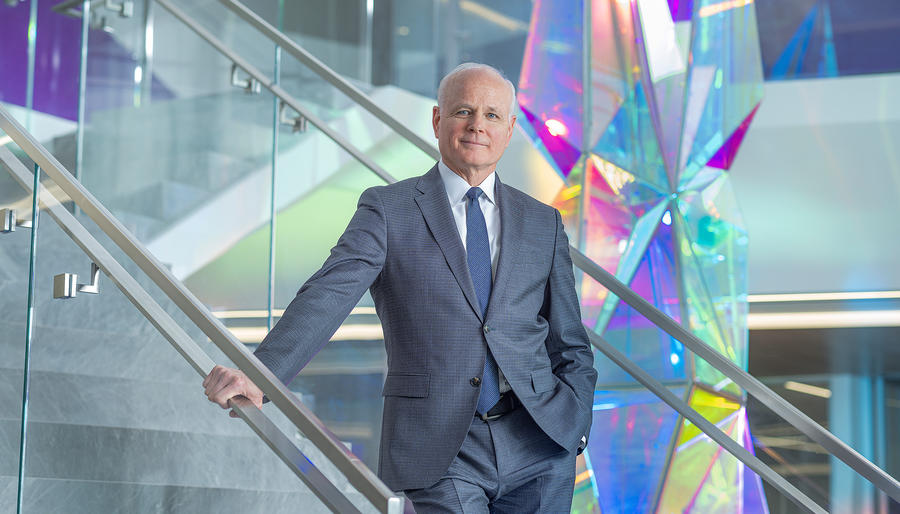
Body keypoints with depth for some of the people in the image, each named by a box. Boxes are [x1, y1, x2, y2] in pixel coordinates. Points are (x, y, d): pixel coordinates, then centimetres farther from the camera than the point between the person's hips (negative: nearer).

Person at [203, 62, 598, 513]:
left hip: (537, 449, 3)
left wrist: (572, 427, -1)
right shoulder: (387, 209, 3)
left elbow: (571, 346, 16)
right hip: (440, 453, -3)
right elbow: (328, 295, -12)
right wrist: (258, 375, -27)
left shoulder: (543, 223, 13)